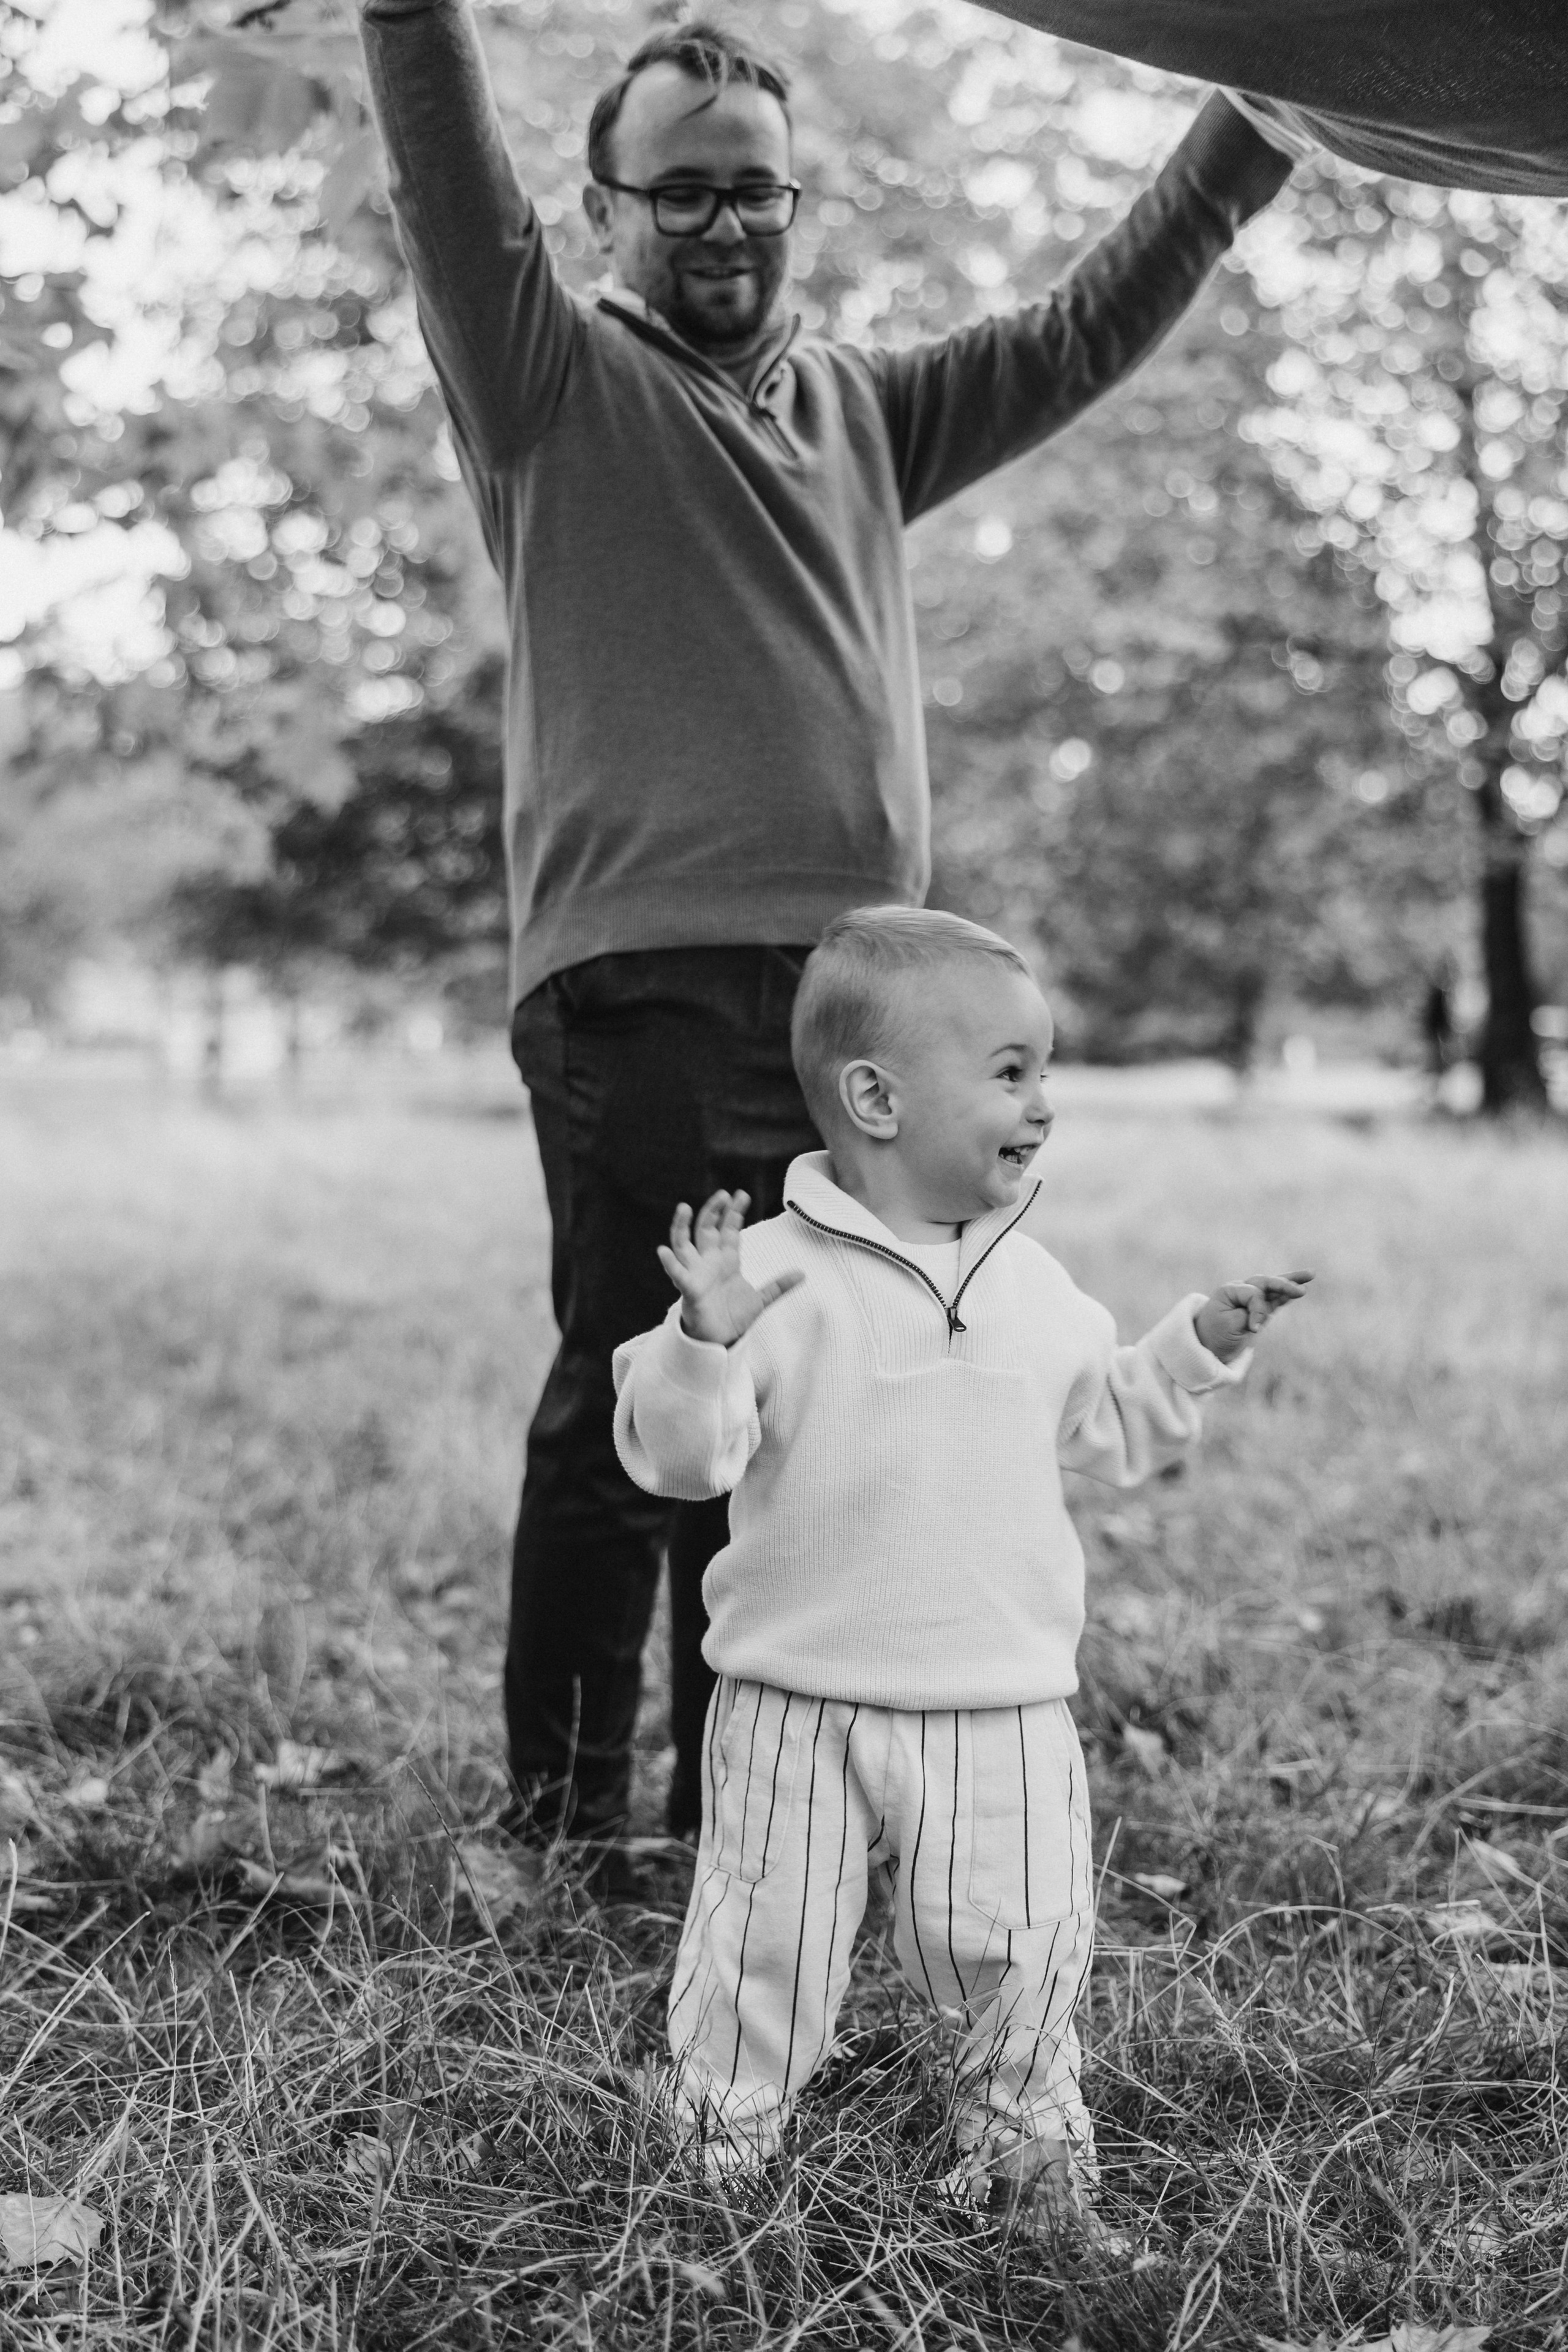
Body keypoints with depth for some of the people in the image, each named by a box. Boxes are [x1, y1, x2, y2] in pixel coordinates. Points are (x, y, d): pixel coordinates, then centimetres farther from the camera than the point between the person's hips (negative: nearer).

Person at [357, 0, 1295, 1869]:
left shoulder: (864, 405, 21)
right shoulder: (556, 384, 5)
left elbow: (1082, 333, 20)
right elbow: (453, 202, -10)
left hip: (857, 998, 6)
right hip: (641, 991, -6)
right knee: (624, 1411, -4)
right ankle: (561, 1825, 9)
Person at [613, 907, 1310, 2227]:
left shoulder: (1031, 1285, 5)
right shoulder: (780, 1277, -13)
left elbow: (1107, 1432, 18)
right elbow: (680, 1455, -19)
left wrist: (1199, 1346, 8)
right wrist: (702, 1340, -36)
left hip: (1002, 1706, 4)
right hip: (801, 1701, -3)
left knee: (1022, 1940, 5)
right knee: (769, 1945, 7)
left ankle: (1023, 2125, 32)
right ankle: (722, 2140, 30)